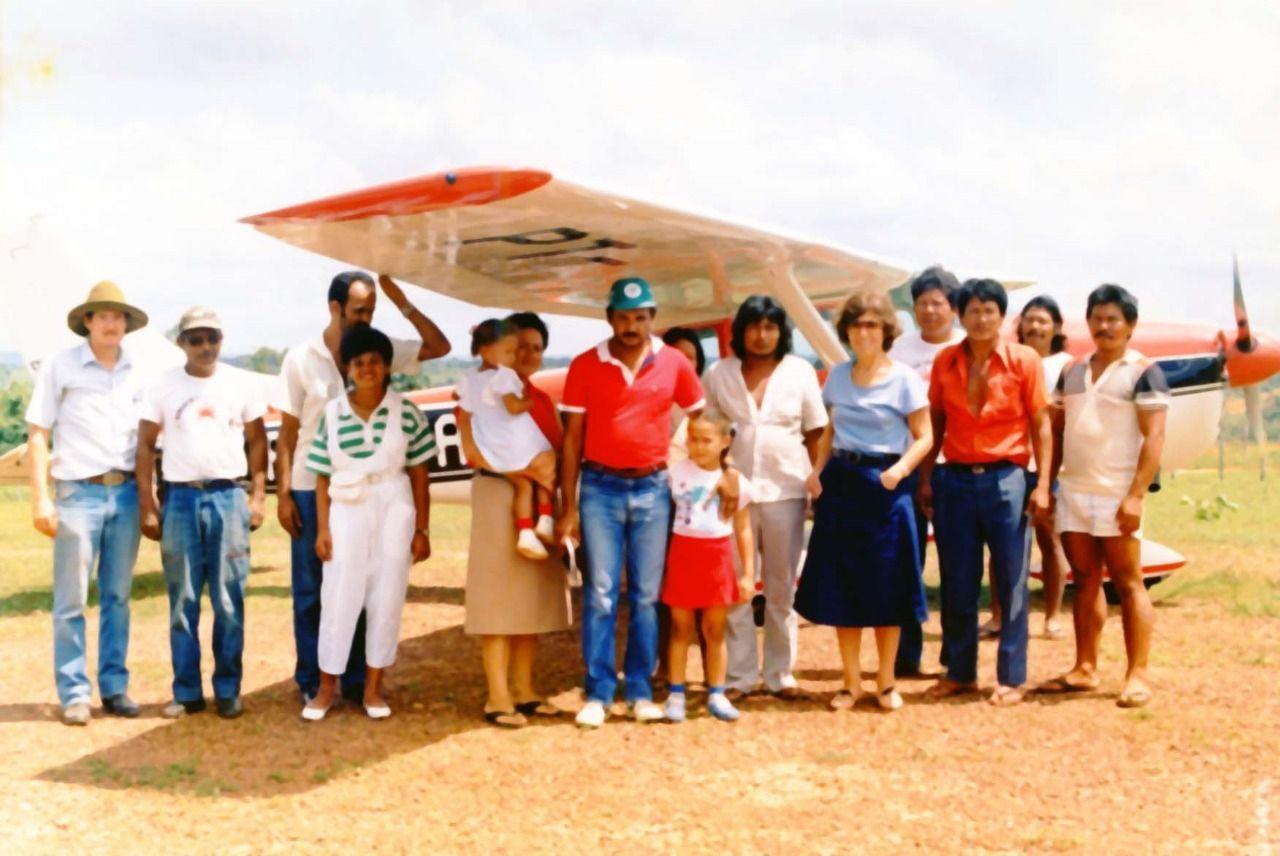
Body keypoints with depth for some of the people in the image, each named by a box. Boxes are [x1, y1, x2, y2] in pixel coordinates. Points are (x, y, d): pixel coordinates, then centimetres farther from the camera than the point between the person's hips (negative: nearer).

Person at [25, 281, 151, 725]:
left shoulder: (137, 373, 9)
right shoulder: (59, 366, -1)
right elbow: (38, 435, -1)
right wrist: (40, 498, -7)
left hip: (126, 494, 3)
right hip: (78, 493, -3)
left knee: (117, 598, 9)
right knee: (71, 601, 1)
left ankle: (114, 686, 17)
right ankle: (74, 693, 8)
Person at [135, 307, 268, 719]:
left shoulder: (241, 383, 5)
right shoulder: (164, 386, 3)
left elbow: (257, 440, 9)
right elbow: (145, 444, 5)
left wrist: (258, 495, 2)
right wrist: (147, 506, 0)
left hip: (228, 497, 0)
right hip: (181, 498, 0)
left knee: (229, 600, 2)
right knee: (183, 601, 4)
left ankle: (228, 690, 10)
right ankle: (186, 691, 11)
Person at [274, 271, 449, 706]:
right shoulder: (301, 358, -4)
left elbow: (439, 347, -1)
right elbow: (288, 431, -1)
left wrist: (403, 304, -10)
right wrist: (283, 494, -5)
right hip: (311, 489, -2)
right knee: (310, 589, 5)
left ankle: (356, 681, 18)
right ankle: (311, 682, 14)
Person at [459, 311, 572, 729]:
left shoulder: (544, 400, 17)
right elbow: (474, 451, -15)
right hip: (499, 498, -6)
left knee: (532, 595, 8)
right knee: (500, 596, -5)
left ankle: (524, 689, 15)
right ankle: (498, 697, -2)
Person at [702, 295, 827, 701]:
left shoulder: (800, 372, 4)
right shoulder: (718, 374, 4)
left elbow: (815, 434, 6)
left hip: (785, 489, 0)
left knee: (782, 586, 7)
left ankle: (780, 673, 16)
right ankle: (740, 675, 9)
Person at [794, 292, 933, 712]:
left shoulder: (904, 378, -5)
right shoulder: (838, 376, 8)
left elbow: (923, 437, -5)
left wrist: (901, 468, -22)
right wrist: (818, 470, 1)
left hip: (884, 487, -4)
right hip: (840, 484, 4)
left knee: (886, 588, 2)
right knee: (841, 588, 5)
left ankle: (886, 681, 17)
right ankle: (851, 681, 17)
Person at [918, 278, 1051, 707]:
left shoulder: (1024, 360, -2)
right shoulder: (945, 361, 6)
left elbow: (1040, 424, -2)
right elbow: (936, 423, 11)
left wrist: (1043, 484, -7)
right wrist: (925, 478, 7)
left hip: (1005, 478, -2)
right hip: (954, 479, 3)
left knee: (1011, 583, 2)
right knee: (957, 585, 8)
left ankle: (1011, 679, 11)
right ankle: (960, 673, 20)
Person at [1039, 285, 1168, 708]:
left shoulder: (1143, 371, -3)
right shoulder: (1073, 371, 14)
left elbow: (1154, 437, -10)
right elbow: (1056, 431, 16)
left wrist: (1135, 495, -18)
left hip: (1116, 495, -5)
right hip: (1073, 492, 5)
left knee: (1128, 583, -2)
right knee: (1085, 581, 10)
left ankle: (1137, 674, 1)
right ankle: (1085, 668, 16)